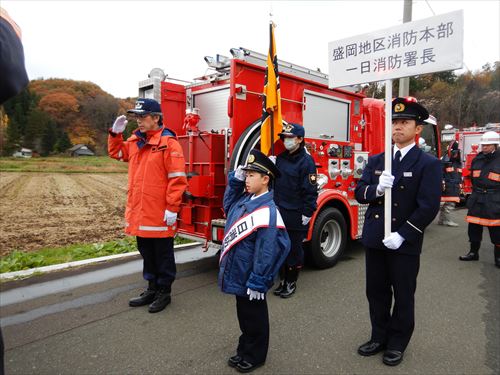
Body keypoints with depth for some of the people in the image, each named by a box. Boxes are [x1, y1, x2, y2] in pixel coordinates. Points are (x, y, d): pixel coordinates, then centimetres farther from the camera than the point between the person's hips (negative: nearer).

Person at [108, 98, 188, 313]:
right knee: (147, 253, 19)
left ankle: (164, 293, 23)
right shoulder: (135, 141, 11)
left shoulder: (168, 142, -13)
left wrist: (172, 208, -19)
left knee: (163, 254, 8)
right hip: (139, 211, 8)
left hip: (160, 214, -8)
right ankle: (152, 289, 34)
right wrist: (116, 133, 11)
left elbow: (177, 178, -17)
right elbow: (116, 152, 28)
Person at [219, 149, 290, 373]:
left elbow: (267, 252, -25)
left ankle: (255, 356, 32)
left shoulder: (267, 211, -25)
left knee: (254, 318, 12)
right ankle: (244, 350, 42)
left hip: (251, 278, -8)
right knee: (244, 316, 24)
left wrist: (258, 282, -21)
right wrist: (235, 180, 7)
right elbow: (228, 205, 22)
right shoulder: (244, 200, 1)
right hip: (238, 274, 9)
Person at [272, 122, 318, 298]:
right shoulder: (280, 158, 10)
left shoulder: (306, 161, -11)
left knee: (294, 249, 7)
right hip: (279, 214, 7)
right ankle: (282, 280, 29)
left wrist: (307, 213, -16)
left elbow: (310, 189, -14)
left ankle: (291, 283, 23)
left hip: (296, 215, -6)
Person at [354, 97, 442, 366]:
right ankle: (379, 337, 34)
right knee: (376, 292, 15)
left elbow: (429, 206, -14)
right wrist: (377, 189, -19)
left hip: (405, 244, -4)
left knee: (403, 296, 12)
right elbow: (359, 193, 3)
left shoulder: (428, 164, -7)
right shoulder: (375, 160, 8)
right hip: (375, 240, 4)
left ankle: (397, 344, 30)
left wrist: (401, 235, -18)